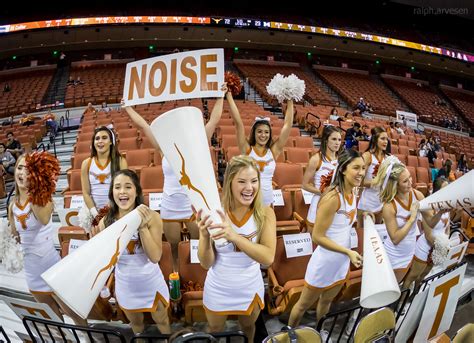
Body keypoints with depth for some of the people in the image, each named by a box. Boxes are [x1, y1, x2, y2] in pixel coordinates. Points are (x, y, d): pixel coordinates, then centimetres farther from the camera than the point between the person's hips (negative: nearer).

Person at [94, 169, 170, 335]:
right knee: (135, 324, 28)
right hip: (125, 285, 2)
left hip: (150, 283, -1)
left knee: (161, 322, 24)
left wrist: (142, 227, -34)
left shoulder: (152, 217, -20)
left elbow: (155, 257, -24)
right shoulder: (105, 222, -14)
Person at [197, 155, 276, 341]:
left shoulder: (265, 213, -18)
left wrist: (233, 236, -42)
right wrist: (204, 236, -38)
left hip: (250, 290, 1)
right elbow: (206, 264, -17)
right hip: (217, 290, -1)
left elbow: (268, 258, -28)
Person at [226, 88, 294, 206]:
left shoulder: (273, 151, 0)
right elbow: (238, 122, -9)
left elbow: (288, 125, -1)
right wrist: (229, 95, -10)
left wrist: (290, 101, -2)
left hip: (267, 201, 2)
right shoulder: (247, 149, -5)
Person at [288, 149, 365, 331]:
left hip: (342, 262, 8)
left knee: (326, 302, 28)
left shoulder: (353, 192, -3)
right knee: (304, 304, 15)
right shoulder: (332, 197, -28)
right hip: (325, 262, -7)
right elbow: (318, 237, -25)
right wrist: (348, 251, -26)